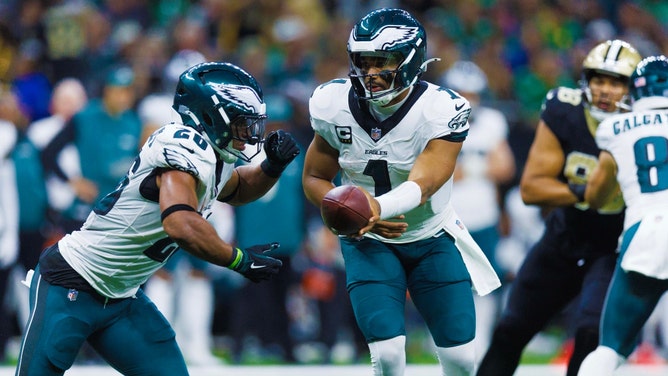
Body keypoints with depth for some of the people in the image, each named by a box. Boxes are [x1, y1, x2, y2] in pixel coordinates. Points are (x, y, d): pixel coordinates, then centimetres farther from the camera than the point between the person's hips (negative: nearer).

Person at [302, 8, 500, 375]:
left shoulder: (442, 110, -23)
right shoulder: (335, 107, -15)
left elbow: (422, 184, -34)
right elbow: (314, 179, -2)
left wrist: (376, 207, -55)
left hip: (432, 239, 0)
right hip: (369, 243, 0)